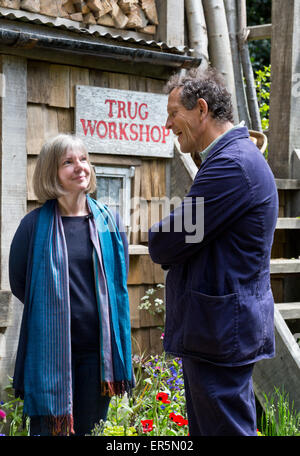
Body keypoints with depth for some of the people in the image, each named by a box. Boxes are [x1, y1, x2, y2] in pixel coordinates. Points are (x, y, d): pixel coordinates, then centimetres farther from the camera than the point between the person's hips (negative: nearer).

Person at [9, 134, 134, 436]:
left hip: (98, 344, 3)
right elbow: (18, 281, 4)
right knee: (50, 426, 3)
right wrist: (53, 312, 5)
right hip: (51, 348, -3)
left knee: (90, 426, 11)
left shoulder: (109, 221, 6)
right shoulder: (35, 224, -3)